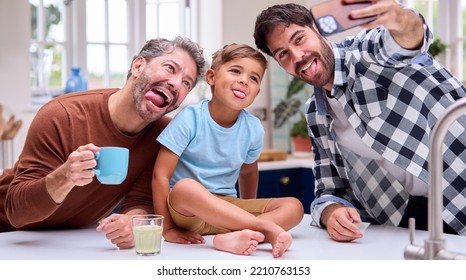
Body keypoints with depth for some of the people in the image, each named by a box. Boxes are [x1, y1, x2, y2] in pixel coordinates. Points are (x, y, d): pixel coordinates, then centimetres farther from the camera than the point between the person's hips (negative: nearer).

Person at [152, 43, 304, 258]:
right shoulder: (190, 119, -14)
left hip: (226, 207, 5)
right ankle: (268, 228, -34)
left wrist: (247, 213, 22)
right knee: (185, 187, -39)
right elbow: (161, 175, -15)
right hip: (184, 212, -4)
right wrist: (167, 229, -19)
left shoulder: (253, 129, -2)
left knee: (294, 207, -13)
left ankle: (233, 237, -37)